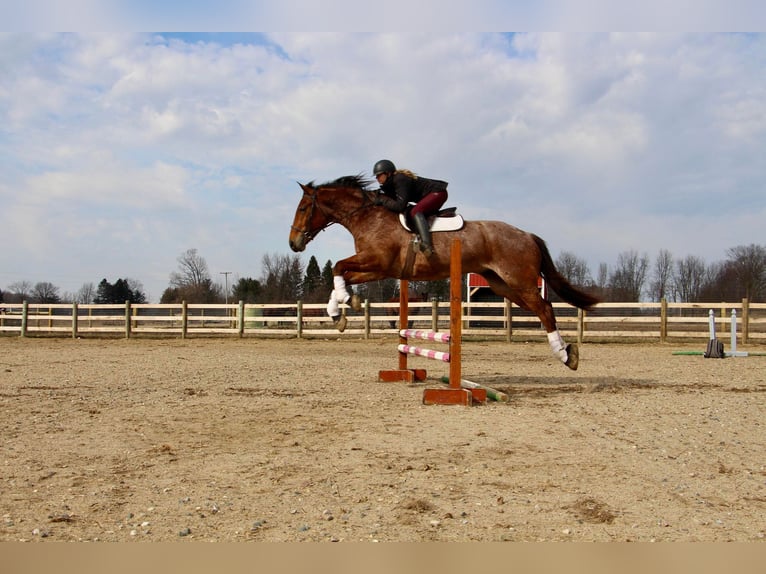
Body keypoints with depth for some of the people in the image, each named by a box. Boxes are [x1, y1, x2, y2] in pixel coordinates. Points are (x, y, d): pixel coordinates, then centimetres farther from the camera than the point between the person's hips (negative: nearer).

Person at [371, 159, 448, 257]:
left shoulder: (400, 180, -23)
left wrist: (383, 200, -21)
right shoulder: (390, 183, 8)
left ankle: (426, 245, -44)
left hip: (438, 192, -11)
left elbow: (400, 206, -29)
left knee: (415, 211, -28)